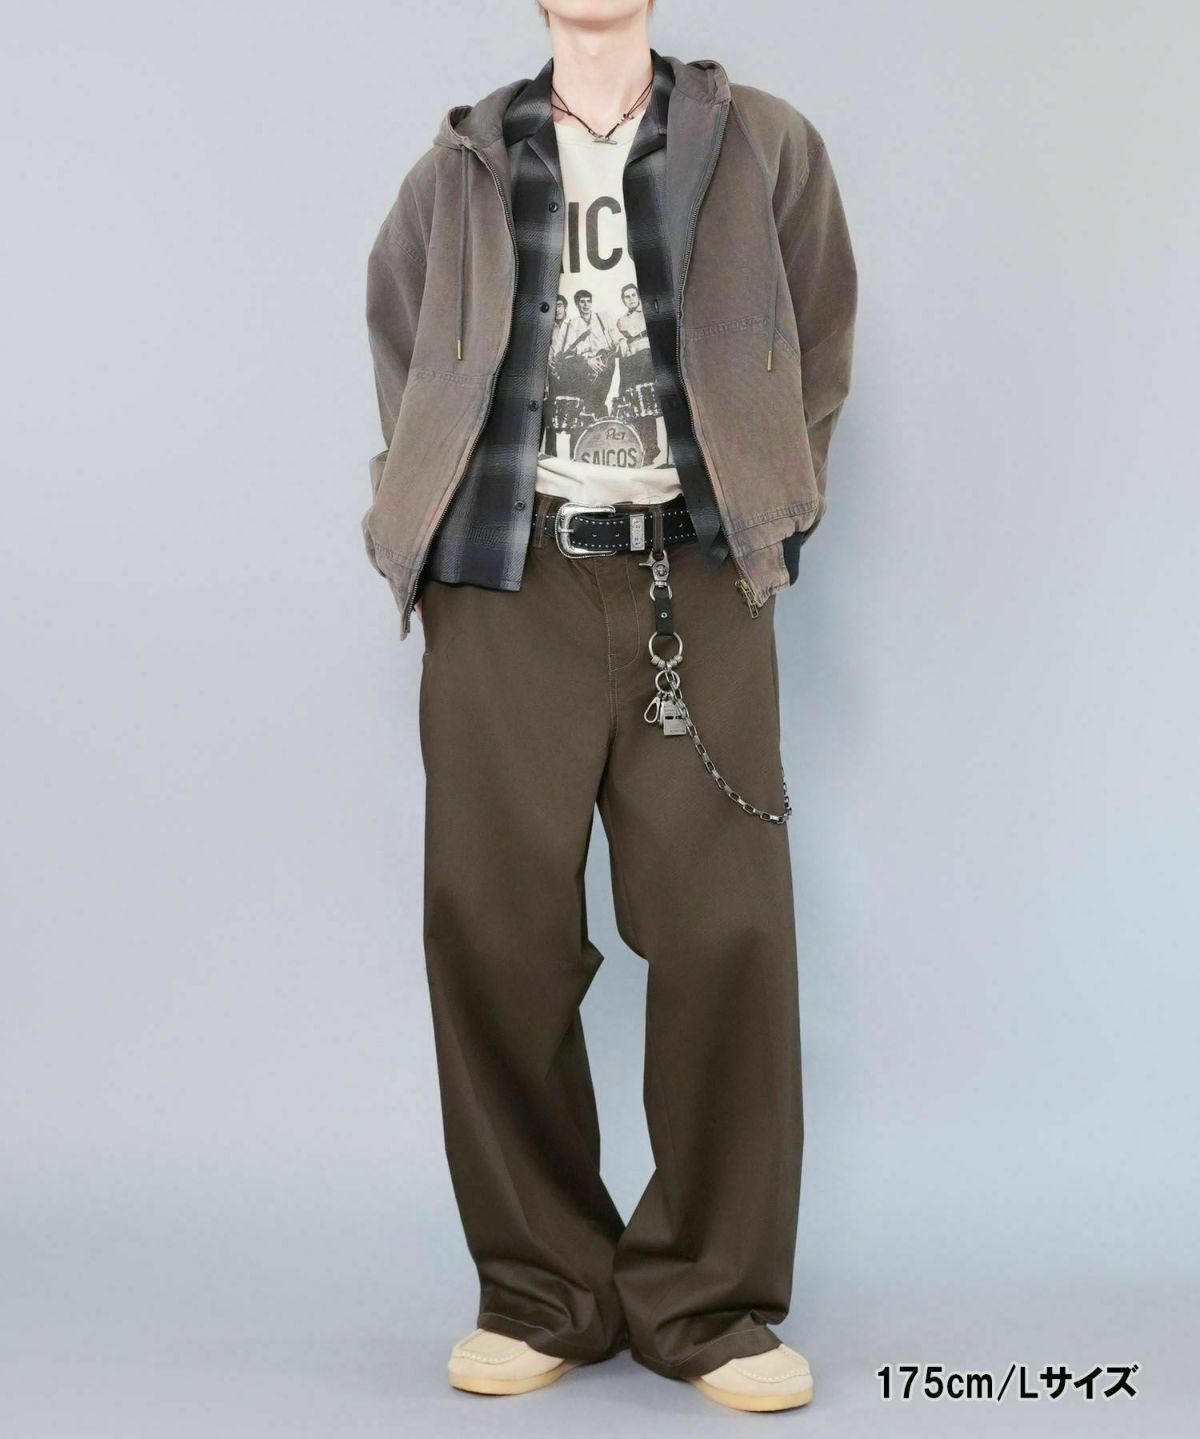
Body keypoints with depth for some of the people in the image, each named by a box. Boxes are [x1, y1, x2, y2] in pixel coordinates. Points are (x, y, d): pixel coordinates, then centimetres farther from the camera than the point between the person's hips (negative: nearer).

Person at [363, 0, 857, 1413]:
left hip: (697, 580, -1)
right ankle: (541, 1291, 11)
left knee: (724, 931, -6)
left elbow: (819, 347, 16)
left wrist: (767, 510, 8)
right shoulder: (460, 168, 13)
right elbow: (398, 335, 24)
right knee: (496, 929, -2)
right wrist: (434, 509, 13)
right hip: (504, 582, 1)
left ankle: (711, 1302, 6)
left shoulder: (764, 147, 11)